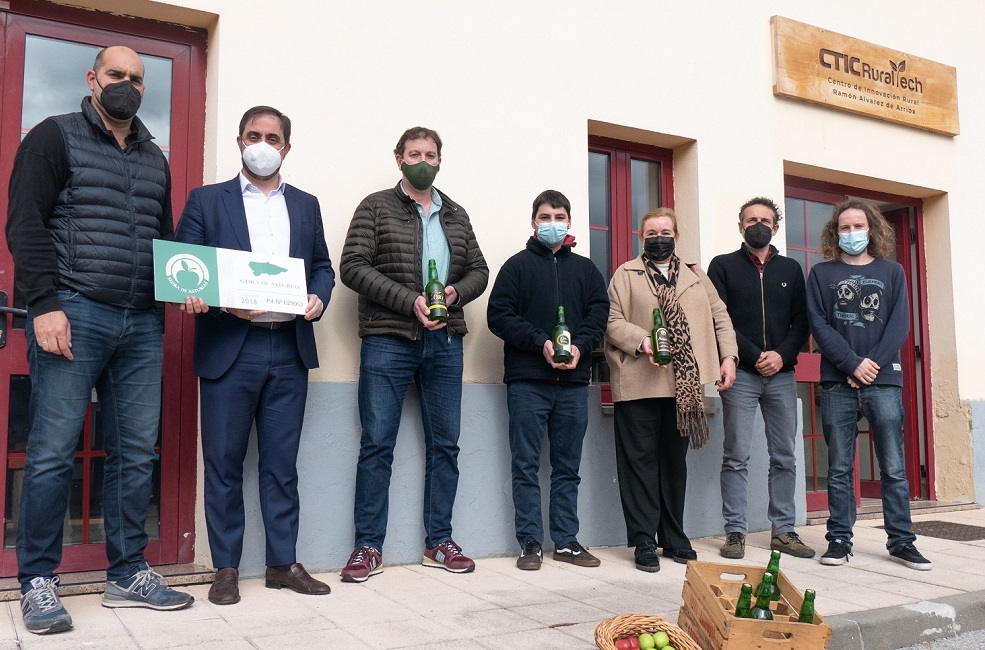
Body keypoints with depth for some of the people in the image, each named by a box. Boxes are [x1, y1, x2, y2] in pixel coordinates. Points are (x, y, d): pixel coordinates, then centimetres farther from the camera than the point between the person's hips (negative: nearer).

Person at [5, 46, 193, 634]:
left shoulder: (155, 159, 20)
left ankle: (128, 575, 16)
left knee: (137, 454, 6)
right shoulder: (57, 137, 5)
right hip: (74, 315, -5)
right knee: (53, 452, -3)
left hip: (142, 325, 5)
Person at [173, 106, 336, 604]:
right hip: (228, 349, -2)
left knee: (282, 464, 8)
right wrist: (220, 302, -17)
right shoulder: (206, 201, 7)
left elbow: (322, 265, 18)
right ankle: (226, 567, 14)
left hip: (290, 349, 3)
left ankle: (283, 563, 17)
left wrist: (319, 296, -3)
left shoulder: (306, 205, 16)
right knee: (224, 464, 3)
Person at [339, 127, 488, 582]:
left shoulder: (456, 215, 16)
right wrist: (409, 300, -16)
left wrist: (456, 291, -6)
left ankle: (438, 542, 19)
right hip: (388, 341, -4)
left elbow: (478, 270, 17)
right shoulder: (376, 207, 3)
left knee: (444, 444, 8)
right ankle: (368, 547, 8)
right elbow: (353, 267, -7)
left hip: (445, 343, 5)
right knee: (377, 445, -2)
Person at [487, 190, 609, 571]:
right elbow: (499, 315, -4)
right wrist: (541, 343, -15)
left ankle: (566, 541, 17)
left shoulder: (585, 269, 14)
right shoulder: (518, 265, 5)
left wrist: (580, 346, -12)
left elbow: (599, 313, 7)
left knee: (568, 467, 9)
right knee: (526, 466, 1)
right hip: (527, 381, -3)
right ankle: (530, 542, 9)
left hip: (574, 382, 3)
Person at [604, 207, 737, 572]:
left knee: (675, 461, 11)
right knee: (641, 461, -1)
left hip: (684, 385, 4)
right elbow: (613, 321, -3)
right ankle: (644, 542, 6)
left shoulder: (696, 277, 19)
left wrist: (728, 356, 0)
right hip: (639, 383, -3)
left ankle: (674, 538, 20)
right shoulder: (625, 275, 7)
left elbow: (719, 316, 14)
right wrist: (642, 342, -19)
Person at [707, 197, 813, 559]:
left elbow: (802, 322, 9)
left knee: (785, 457, 6)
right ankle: (735, 533, 3)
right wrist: (754, 356, -12)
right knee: (737, 457, -3)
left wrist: (782, 355, -9)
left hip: (781, 374, 3)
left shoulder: (790, 270, 15)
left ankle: (784, 531, 14)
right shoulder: (723, 267, 6)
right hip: (741, 375, -3)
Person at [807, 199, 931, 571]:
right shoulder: (822, 274, 9)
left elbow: (900, 325, 3)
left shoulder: (892, 272, 12)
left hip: (884, 380, 1)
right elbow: (818, 324, -1)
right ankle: (839, 540, 9)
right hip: (838, 383, -1)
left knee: (893, 466, 2)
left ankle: (901, 541, 10)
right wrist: (853, 363, -12)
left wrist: (872, 364, -10)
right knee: (839, 467, 3)